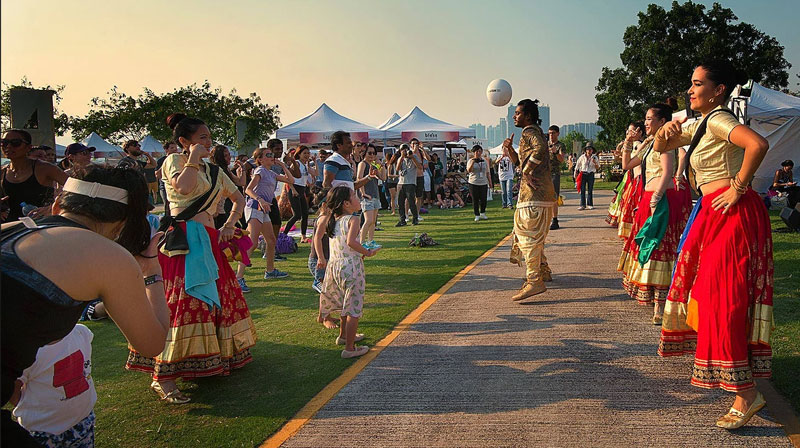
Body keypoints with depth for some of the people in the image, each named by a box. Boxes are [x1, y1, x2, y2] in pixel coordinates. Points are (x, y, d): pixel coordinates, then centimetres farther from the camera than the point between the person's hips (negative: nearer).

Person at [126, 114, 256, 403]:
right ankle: (162, 376, -11)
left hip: (209, 241, 8)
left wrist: (229, 226, 13)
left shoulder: (214, 171, 19)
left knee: (216, 298, 13)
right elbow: (184, 186, -22)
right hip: (183, 241, -8)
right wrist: (193, 159, -8)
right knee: (181, 303, -14)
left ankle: (214, 361, 31)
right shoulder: (174, 161, 1)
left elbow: (239, 199, 27)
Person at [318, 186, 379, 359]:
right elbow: (351, 242, -27)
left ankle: (343, 335, 44)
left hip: (334, 265, 8)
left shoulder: (333, 220, 11)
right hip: (351, 265, -8)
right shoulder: (352, 219, -12)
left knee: (347, 303, 27)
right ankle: (349, 348, 4)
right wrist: (367, 252, -15)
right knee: (354, 308, 1)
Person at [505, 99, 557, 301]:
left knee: (528, 236, -12)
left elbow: (539, 148, -30)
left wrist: (526, 172, -23)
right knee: (534, 236, 21)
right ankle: (543, 271, 31)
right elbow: (520, 162, 28)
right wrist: (509, 148, 11)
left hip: (534, 194, -11)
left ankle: (534, 282, -15)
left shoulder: (529, 132, -8)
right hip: (542, 193, 11)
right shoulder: (534, 132, 23)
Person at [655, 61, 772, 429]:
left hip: (732, 214, -10)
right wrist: (665, 132, 2)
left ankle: (746, 394, -7)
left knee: (724, 297, -11)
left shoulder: (718, 119, -13)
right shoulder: (699, 125, 15)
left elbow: (758, 144, -31)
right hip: (713, 213, 10)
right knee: (707, 287, 19)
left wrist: (739, 186, -21)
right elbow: (661, 148, 24)